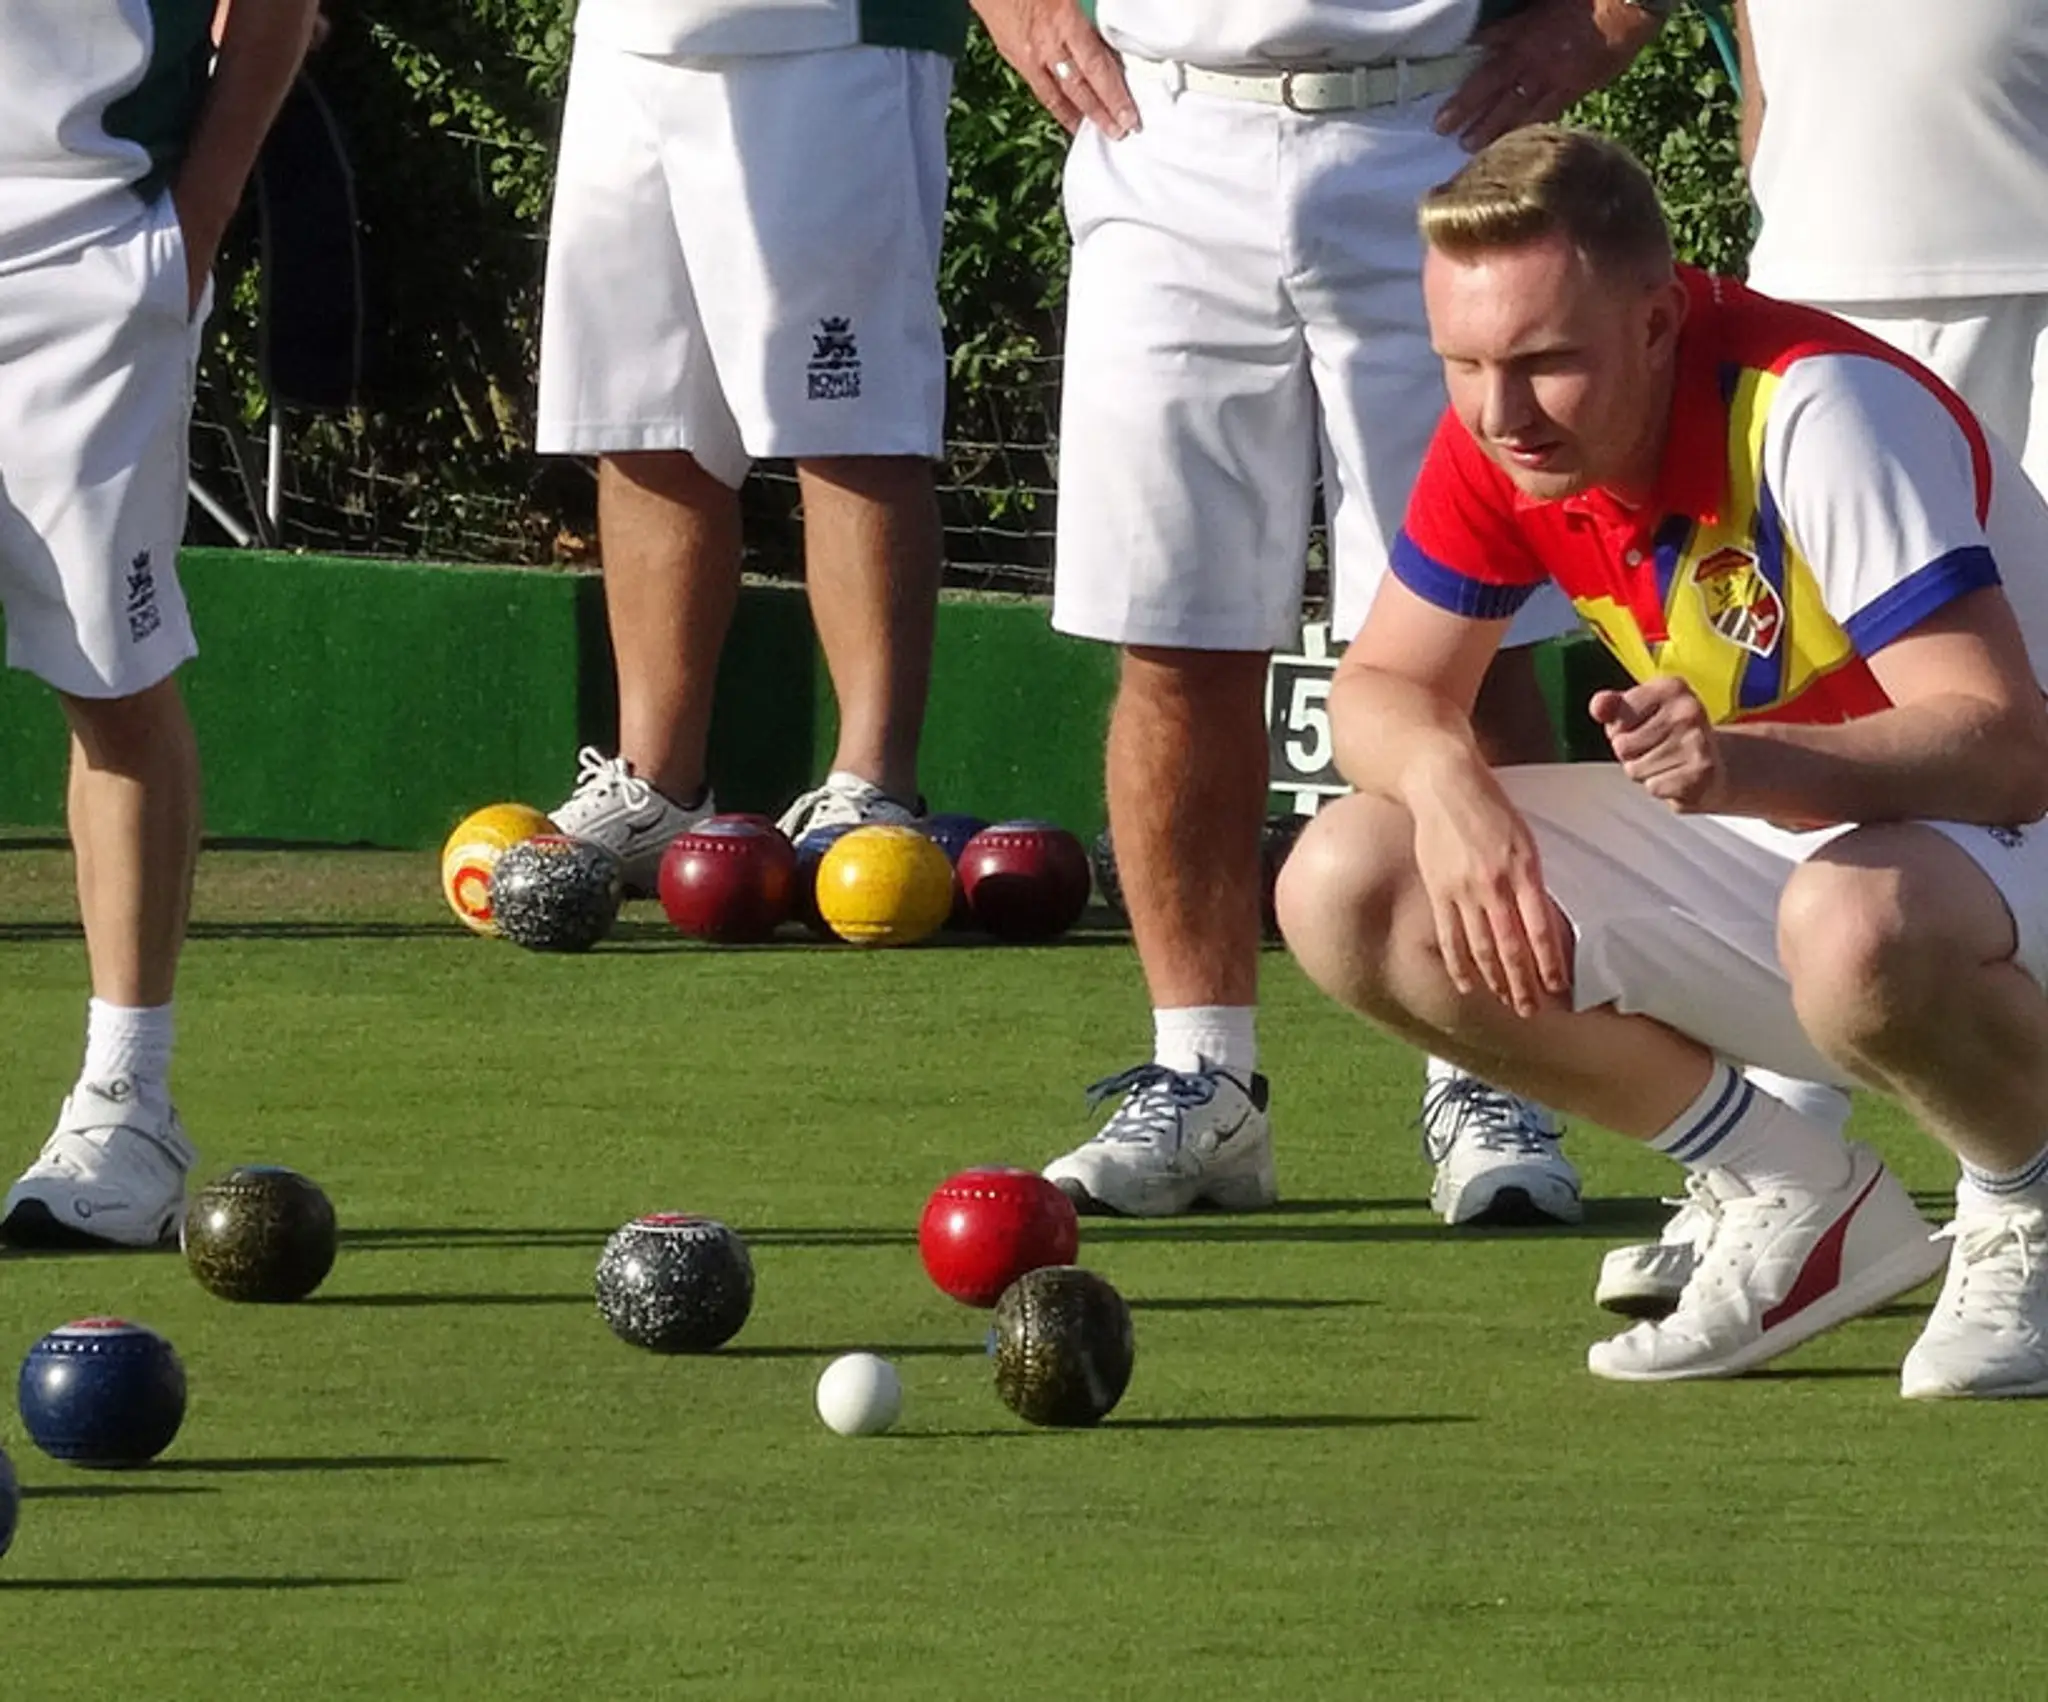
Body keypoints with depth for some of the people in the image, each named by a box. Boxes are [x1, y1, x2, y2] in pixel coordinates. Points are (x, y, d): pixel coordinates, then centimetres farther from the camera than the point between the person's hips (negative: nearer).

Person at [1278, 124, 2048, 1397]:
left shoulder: (1818, 410, -29)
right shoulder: (1502, 433, -9)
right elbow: (1385, 683, 1)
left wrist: (1751, 763, -52)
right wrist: (1443, 777, -25)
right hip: (1762, 851, 7)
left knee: (1856, 925, -44)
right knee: (1347, 891, -10)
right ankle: (1793, 1200, 3)